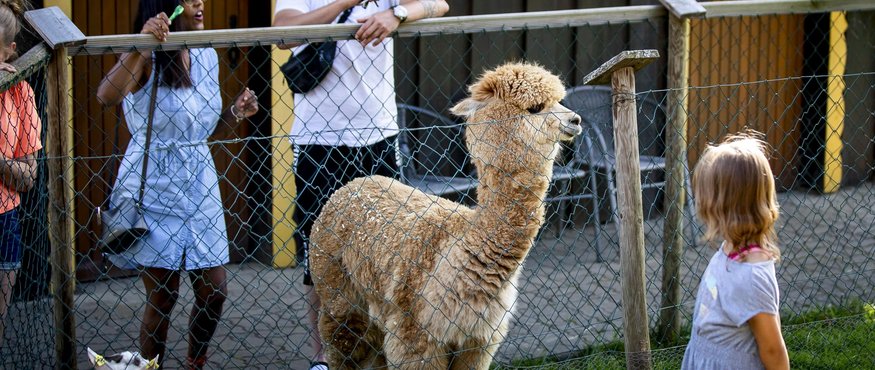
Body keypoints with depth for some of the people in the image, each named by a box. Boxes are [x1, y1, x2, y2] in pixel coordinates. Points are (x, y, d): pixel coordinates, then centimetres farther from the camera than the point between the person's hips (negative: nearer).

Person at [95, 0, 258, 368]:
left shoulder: (207, 57, 7)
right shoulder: (146, 59, -11)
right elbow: (106, 96, -32)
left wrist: (235, 113, 0)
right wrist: (141, 46, -38)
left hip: (199, 185, 6)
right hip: (154, 189, -6)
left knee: (215, 291, 7)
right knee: (162, 296, 0)